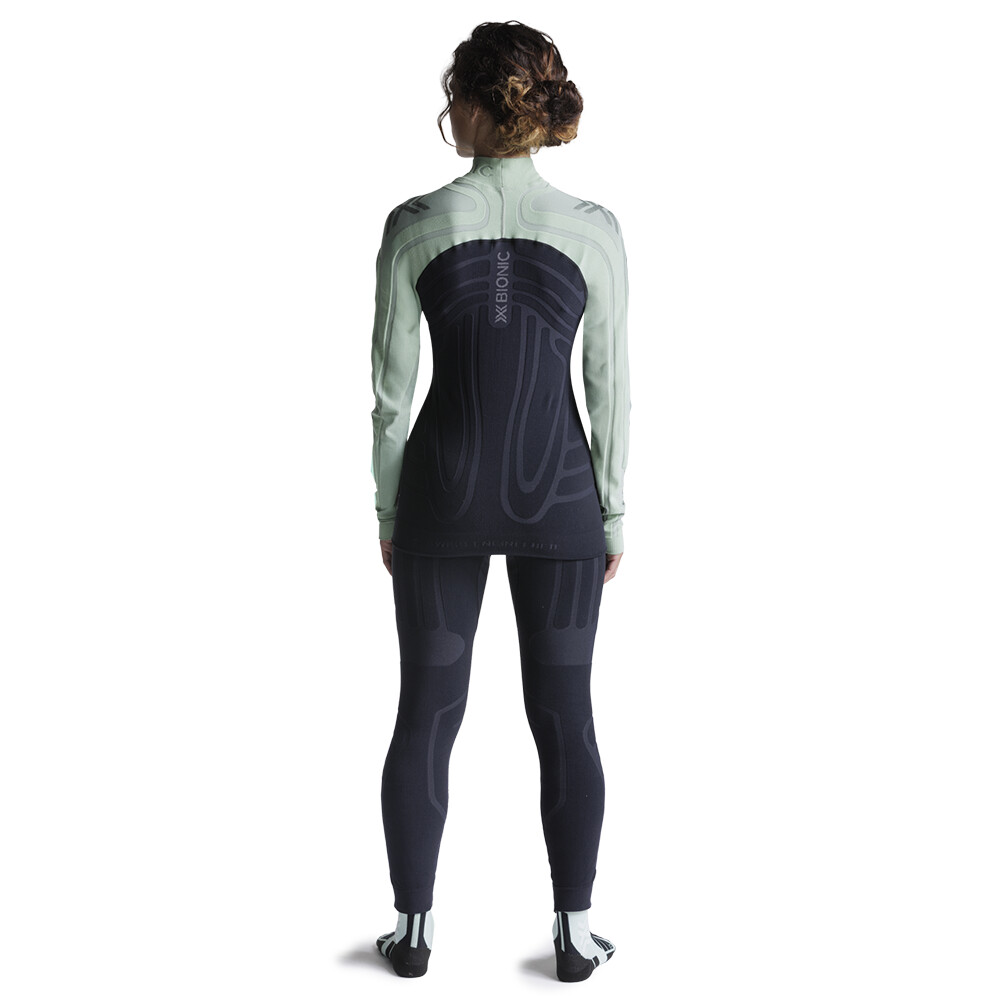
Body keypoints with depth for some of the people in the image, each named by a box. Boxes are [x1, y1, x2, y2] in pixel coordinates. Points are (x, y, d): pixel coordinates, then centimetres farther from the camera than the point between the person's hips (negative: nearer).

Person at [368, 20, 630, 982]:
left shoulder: (414, 224, -7)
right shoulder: (594, 229, -6)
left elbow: (390, 388, -3)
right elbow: (609, 388, -3)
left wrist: (388, 510, 8)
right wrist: (613, 514, 7)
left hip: (444, 491, 0)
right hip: (557, 493, 0)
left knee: (426, 712, 11)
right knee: (564, 715, 11)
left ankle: (414, 928, 22)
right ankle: (574, 934, 20)